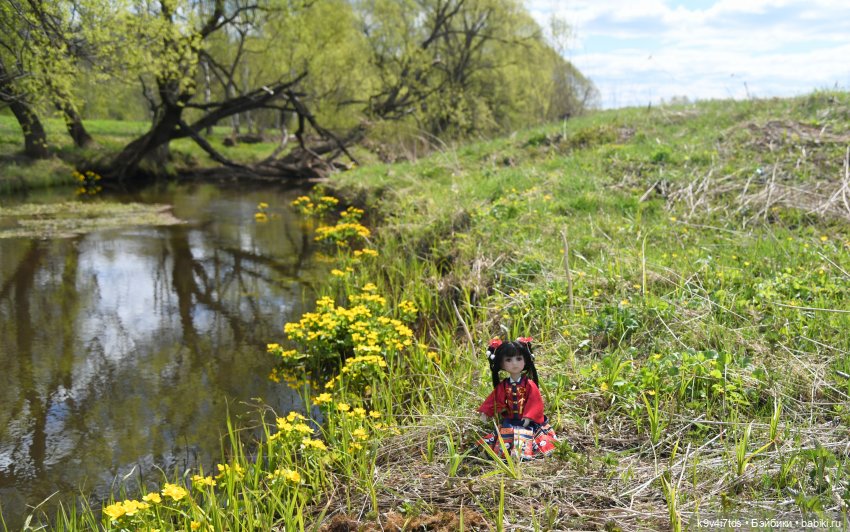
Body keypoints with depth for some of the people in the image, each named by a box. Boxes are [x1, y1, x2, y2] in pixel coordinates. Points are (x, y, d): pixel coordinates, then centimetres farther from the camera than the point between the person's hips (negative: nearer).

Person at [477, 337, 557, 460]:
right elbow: (494, 399, 9)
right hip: (509, 422, 3)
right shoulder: (502, 386, 2)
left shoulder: (529, 384, -7)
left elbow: (535, 402, -8)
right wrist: (485, 412, 3)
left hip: (526, 421, -3)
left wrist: (529, 417, -15)